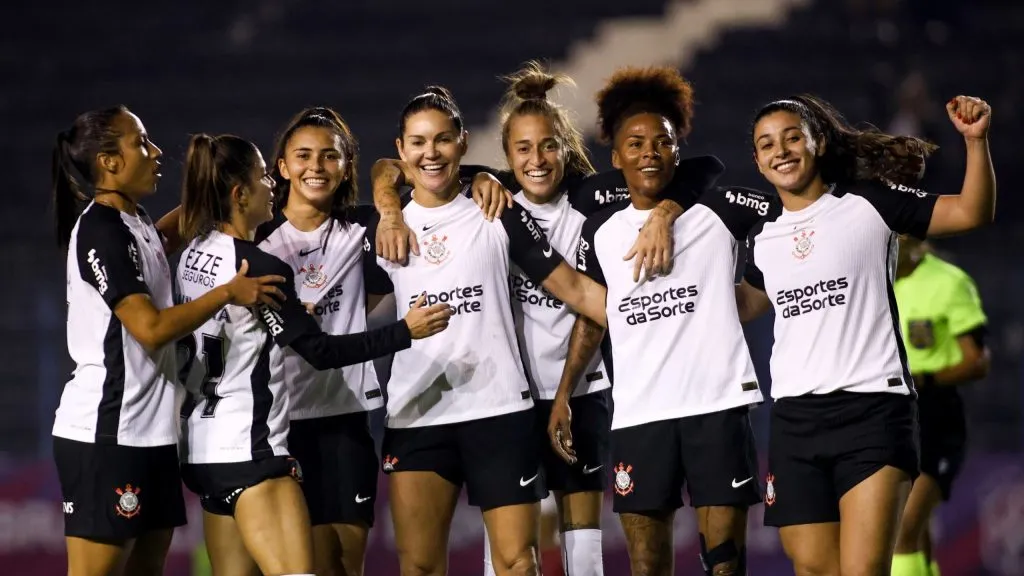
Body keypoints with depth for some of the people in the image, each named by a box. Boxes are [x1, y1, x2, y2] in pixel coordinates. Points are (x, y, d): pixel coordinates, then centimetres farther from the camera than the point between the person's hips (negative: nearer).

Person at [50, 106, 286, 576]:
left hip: (149, 428, 10)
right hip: (105, 431, -10)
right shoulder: (100, 230, -13)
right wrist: (228, 294, -13)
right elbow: (150, 327, -20)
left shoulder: (136, 222, 14)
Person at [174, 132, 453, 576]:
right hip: (249, 450, -9)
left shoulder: (195, 253, 8)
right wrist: (406, 331, -16)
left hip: (204, 447, 9)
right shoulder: (257, 266, -15)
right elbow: (320, 352, -15)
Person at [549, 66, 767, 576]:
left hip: (717, 405, -2)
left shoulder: (717, 209, 1)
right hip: (637, 415, 2)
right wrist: (564, 395, 13)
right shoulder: (601, 232, 10)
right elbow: (590, 317, 19)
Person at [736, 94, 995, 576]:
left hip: (873, 409, -5)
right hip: (795, 418, 5)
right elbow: (747, 305, 32)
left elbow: (972, 213, -1)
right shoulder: (762, 238, 13)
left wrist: (975, 140, -16)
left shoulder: (866, 202, 0)